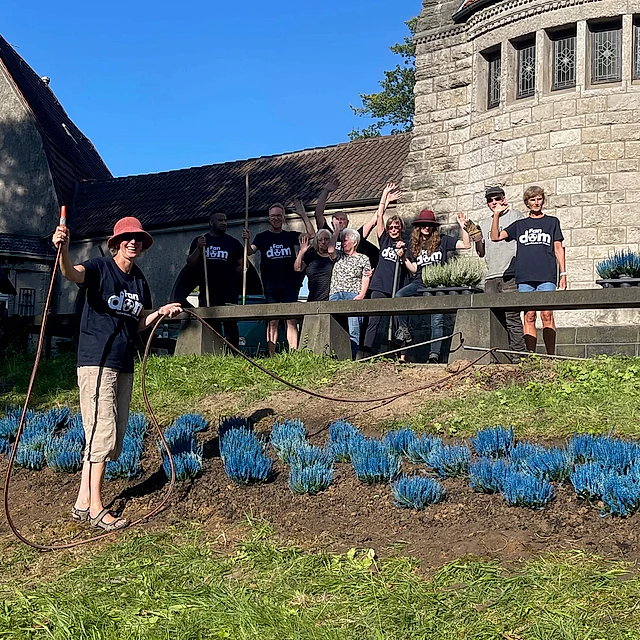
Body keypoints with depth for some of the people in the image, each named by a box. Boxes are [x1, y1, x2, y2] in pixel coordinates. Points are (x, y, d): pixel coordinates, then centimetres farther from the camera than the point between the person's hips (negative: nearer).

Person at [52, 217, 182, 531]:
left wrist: (161, 312, 4)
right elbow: (72, 273, -28)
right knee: (103, 431, -11)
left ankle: (83, 503, 17)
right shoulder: (100, 267, -6)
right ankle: (95, 508, -4)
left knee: (113, 437, 9)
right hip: (96, 361, -8)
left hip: (124, 364, 8)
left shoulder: (139, 280, 14)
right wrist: (63, 249, -48)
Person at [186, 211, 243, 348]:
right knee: (210, 325, 3)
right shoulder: (199, 241, 14)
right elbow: (190, 263, 8)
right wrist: (198, 249, -7)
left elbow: (241, 265, 11)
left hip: (229, 292, -1)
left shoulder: (233, 243, 11)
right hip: (207, 291, 2)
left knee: (230, 325, -5)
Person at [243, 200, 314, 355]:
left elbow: (311, 236, 1)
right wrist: (247, 241, -26)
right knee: (272, 321, -3)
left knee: (292, 321, -4)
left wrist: (303, 215, -3)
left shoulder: (290, 236, 13)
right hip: (271, 285, -1)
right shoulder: (262, 237, 10)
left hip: (290, 284, 1)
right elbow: (250, 251, -5)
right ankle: (271, 355, -3)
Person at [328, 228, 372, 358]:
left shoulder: (363, 259, 13)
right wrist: (337, 230, 7)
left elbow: (365, 280, 7)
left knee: (353, 331, -14)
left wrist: (361, 295, -10)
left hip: (353, 296, -3)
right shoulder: (339, 256, 22)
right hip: (335, 295, 3)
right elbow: (330, 250, 0)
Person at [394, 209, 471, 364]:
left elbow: (466, 245, 1)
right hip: (419, 283, 2)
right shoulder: (414, 245, 15)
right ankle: (404, 330, -17)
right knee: (399, 295, -28)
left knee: (437, 320, -10)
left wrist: (462, 226, -8)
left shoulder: (442, 241, 6)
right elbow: (414, 269, 12)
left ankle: (434, 356, -11)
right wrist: (403, 258, -1)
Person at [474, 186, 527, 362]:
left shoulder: (516, 216, 9)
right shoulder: (484, 224, 23)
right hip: (491, 276, 5)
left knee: (511, 315, -12)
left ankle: (518, 353, -10)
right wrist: (476, 238, 6)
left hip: (511, 275, -5)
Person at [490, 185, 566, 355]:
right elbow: (495, 237, 10)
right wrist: (497, 214, 2)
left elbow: (558, 249, 12)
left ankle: (551, 355, -12)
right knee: (529, 317, -2)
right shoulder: (519, 225, 18)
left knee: (547, 314, -12)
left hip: (547, 277, -2)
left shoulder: (552, 222, 16)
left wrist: (563, 273, 4)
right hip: (524, 277, 2)